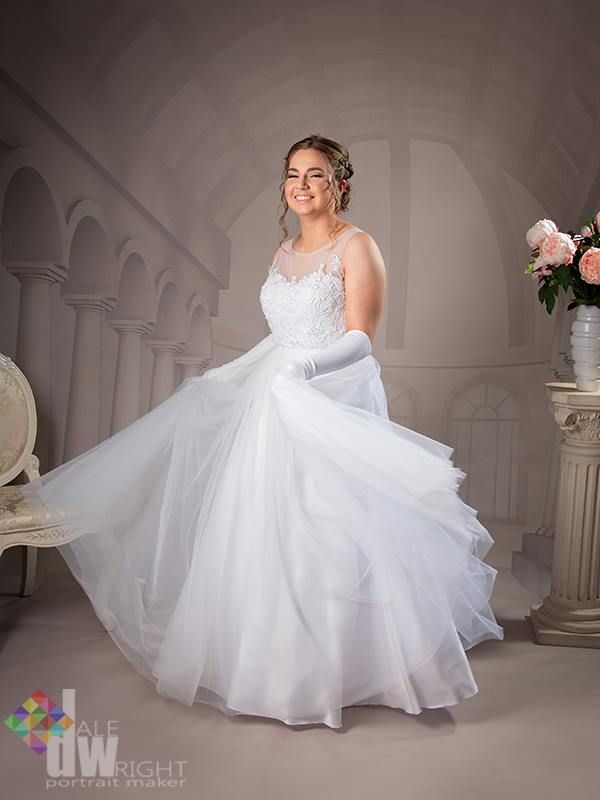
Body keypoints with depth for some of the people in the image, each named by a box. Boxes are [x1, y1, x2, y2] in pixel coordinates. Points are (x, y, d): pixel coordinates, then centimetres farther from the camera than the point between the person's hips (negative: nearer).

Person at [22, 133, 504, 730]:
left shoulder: (357, 246, -4)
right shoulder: (283, 252, 17)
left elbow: (360, 338, -13)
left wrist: (306, 367, -27)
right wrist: (228, 376, 19)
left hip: (334, 409, -7)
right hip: (276, 409, 7)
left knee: (323, 534, -4)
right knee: (268, 532, 8)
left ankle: (327, 667, 13)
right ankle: (274, 657, 24)